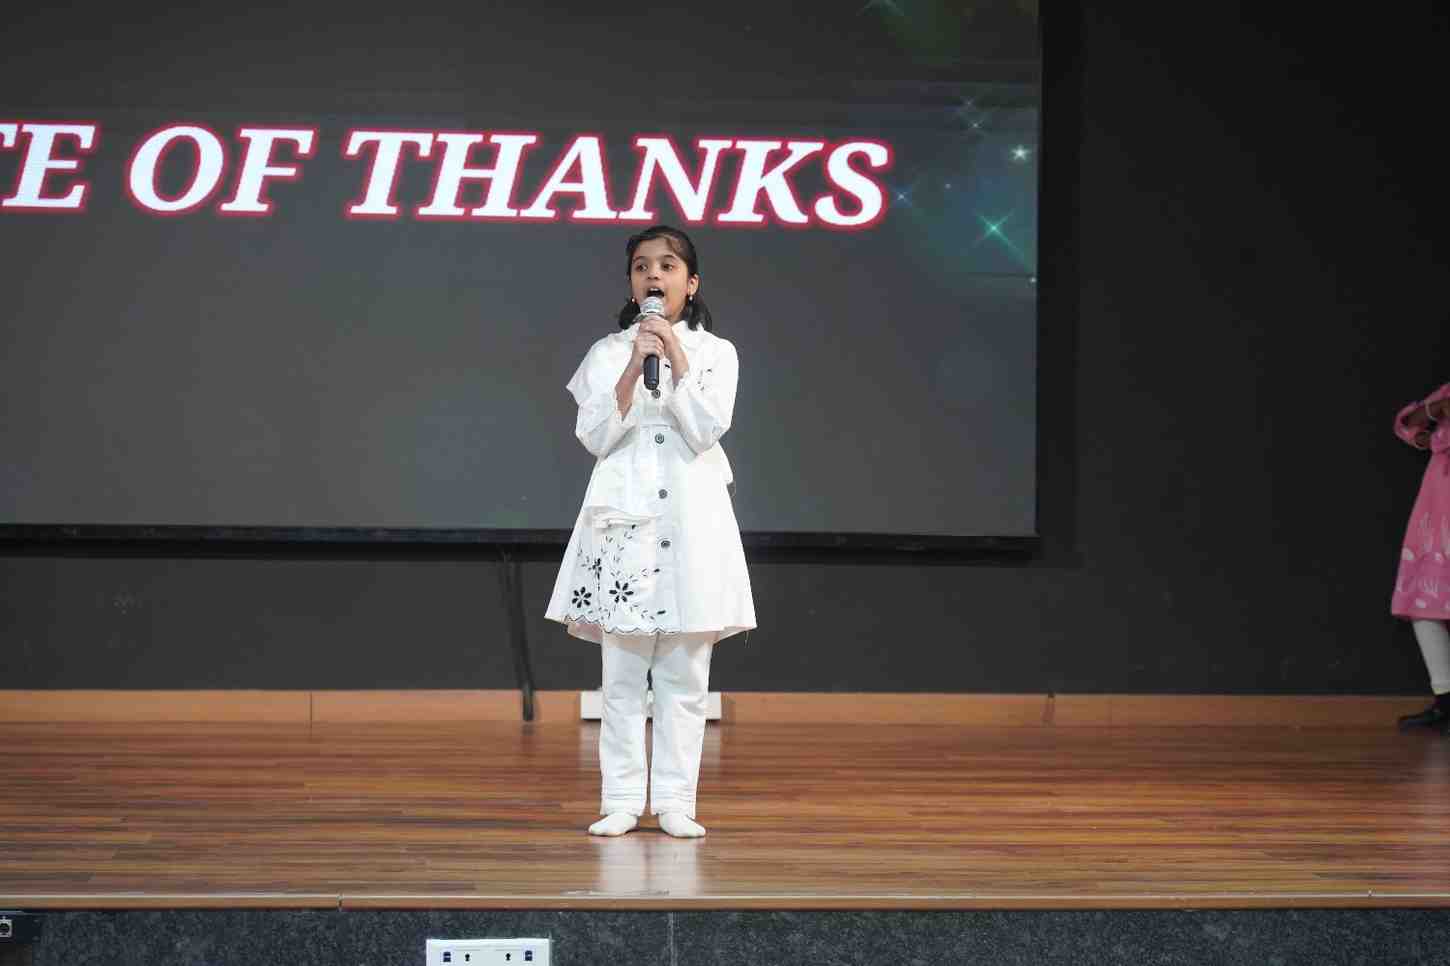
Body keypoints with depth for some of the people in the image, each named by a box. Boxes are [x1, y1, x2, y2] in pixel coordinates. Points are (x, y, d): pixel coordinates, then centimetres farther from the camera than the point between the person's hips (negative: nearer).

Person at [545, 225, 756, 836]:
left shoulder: (715, 353, 6)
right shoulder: (607, 353, 6)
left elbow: (706, 432, -7)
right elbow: (595, 436, -5)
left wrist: (676, 360, -14)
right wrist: (634, 369, -15)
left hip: (691, 520, 0)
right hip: (623, 520, 0)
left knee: (684, 674, 1)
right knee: (621, 675, 0)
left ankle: (674, 801, 5)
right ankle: (621, 800, 4)